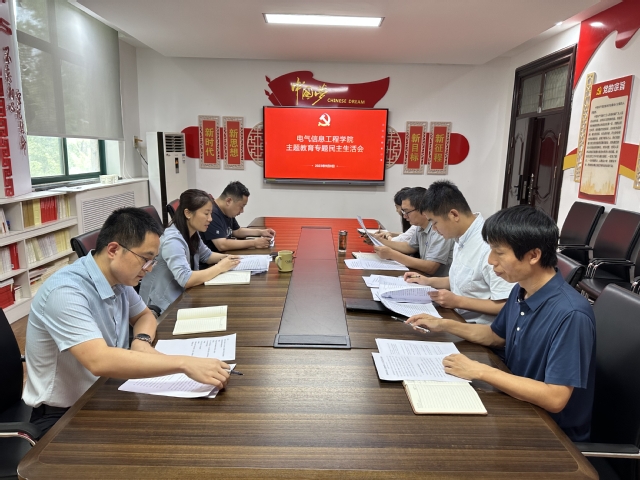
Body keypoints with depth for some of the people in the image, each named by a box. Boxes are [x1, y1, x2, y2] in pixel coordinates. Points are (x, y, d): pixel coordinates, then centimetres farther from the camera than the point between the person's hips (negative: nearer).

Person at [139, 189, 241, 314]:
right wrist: (220, 267, -25)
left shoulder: (193, 233, 2)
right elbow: (186, 280, -35)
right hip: (164, 306, -8)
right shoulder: (173, 240, -26)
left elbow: (206, 255, 18)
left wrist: (224, 257, -3)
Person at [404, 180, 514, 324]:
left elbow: (507, 305, -23)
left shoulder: (490, 246, -25)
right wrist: (428, 281, 11)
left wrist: (457, 301, -20)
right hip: (459, 318, 8)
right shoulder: (462, 239, 4)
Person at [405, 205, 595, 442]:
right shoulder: (520, 291, -4)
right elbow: (495, 335, 14)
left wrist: (481, 372, -28)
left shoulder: (570, 314, -29)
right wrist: (444, 325, 4)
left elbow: (555, 399, -31)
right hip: (520, 407, 6)